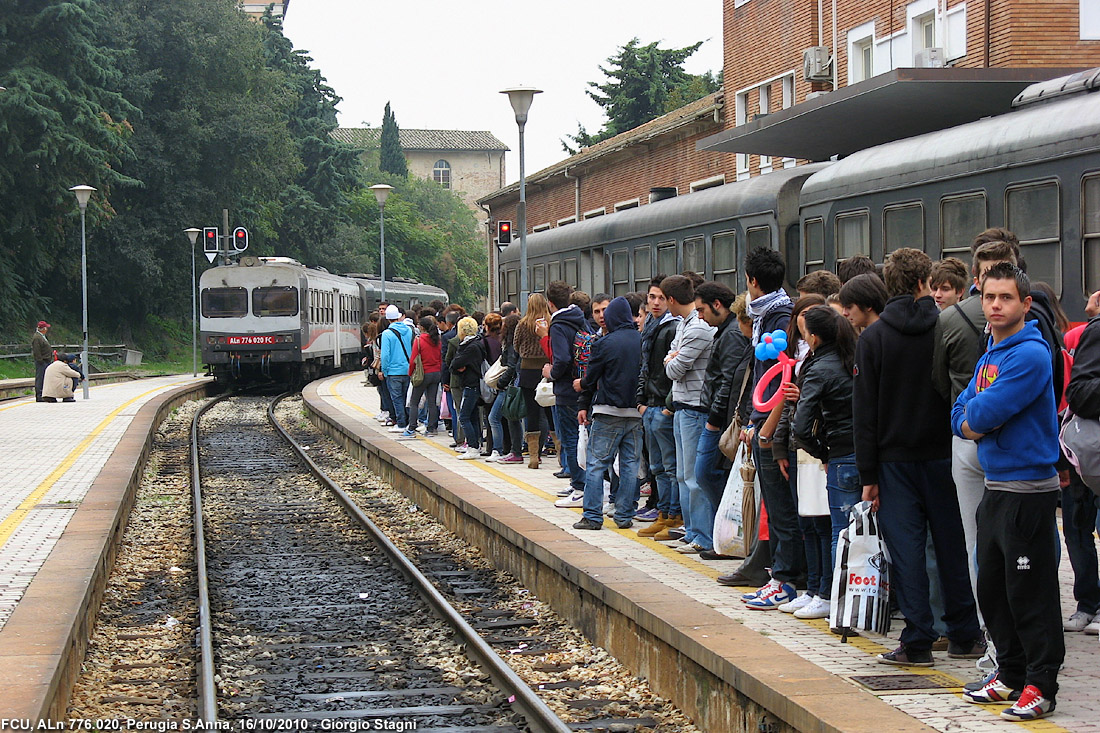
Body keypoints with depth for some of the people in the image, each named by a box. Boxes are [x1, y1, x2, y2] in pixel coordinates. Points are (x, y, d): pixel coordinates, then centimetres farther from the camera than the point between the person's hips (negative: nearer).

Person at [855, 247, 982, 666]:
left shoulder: (873, 337, -4)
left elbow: (864, 412, -5)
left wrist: (868, 474, -2)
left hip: (894, 459, -1)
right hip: (943, 455, 1)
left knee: (906, 549, 1)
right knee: (953, 546, 10)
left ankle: (917, 643, 0)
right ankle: (964, 636, 18)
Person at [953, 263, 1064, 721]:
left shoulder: (1031, 354, -15)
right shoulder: (989, 356, 15)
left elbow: (983, 414, -21)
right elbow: (960, 417, 11)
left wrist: (975, 418, 0)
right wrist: (982, 423, -9)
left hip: (1028, 490, -9)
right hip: (994, 489, 9)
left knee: (1031, 594, -5)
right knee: (993, 588, 15)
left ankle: (1041, 686, 1)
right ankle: (1011, 674, 26)